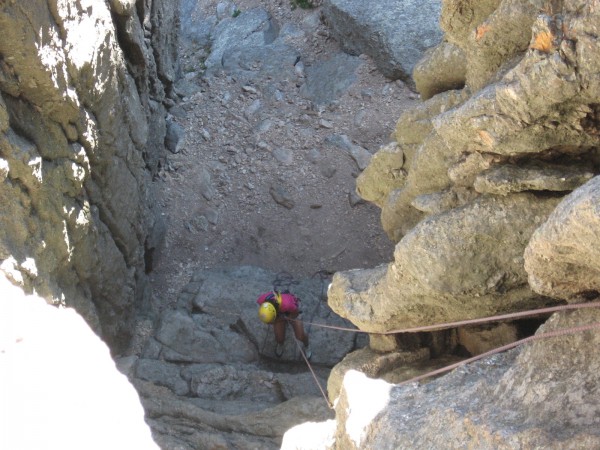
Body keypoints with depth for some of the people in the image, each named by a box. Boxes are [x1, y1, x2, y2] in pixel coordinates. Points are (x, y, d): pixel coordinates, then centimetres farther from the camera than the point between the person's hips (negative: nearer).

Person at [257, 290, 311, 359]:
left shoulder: (287, 304, -50)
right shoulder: (262, 300, -39)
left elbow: (296, 313, -24)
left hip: (292, 311, -2)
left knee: (300, 337, -5)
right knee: (279, 338, 1)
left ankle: (306, 346, 34)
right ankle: (280, 344, 42)